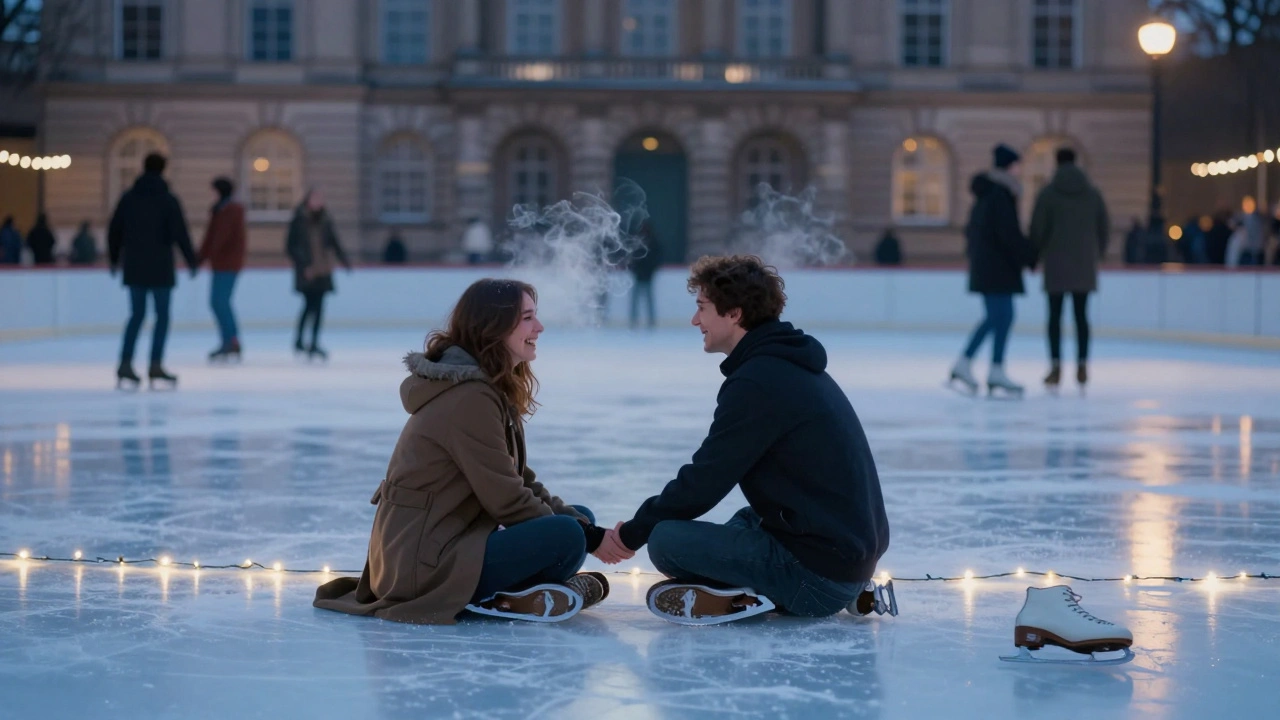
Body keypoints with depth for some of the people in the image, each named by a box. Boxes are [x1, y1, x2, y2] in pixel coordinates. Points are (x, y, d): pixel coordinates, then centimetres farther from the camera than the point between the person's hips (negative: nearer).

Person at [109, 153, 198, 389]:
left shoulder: (128, 198, 6)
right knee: (162, 316, 3)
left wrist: (114, 258, 22)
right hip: (160, 267, -4)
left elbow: (114, 230, 9)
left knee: (136, 315, 12)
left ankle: (125, 364, 5)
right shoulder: (168, 200, -7)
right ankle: (156, 365, -4)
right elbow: (179, 234, -12)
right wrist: (192, 261, -2)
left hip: (134, 267, 4)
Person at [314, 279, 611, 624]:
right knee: (567, 536, -24)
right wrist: (587, 536, -8)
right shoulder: (470, 398, -19)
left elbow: (519, 480, 15)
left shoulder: (492, 388, 13)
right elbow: (506, 500, -19)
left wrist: (578, 521, 0)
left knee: (578, 517, 9)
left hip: (445, 544, 11)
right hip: (422, 566, -11)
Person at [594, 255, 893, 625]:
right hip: (857, 550, 9)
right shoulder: (793, 366, 15)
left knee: (666, 541, -12)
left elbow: (703, 483, -11)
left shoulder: (757, 381, -15)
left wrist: (632, 534, 3)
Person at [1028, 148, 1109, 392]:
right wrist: (1097, 253, 22)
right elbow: (1104, 229, 7)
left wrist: (1035, 255, 8)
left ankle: (1056, 367, -5)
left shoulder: (1047, 194, -5)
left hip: (1056, 263, -3)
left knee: (1055, 315, 1)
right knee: (1081, 315, 7)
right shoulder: (1093, 194, 5)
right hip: (1084, 264, 3)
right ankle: (1082, 366, 3)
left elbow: (1037, 229, -6)